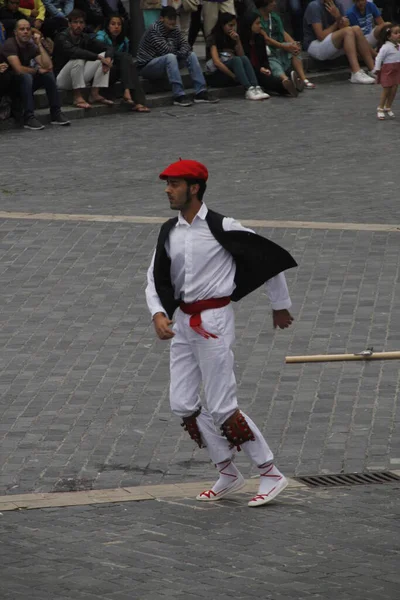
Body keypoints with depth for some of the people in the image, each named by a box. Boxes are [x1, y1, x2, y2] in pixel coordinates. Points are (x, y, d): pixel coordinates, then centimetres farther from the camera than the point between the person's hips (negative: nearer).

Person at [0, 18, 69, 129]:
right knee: (26, 76, -34)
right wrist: (37, 70, -15)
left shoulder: (31, 46, 2)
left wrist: (39, 45, -13)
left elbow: (48, 66, -11)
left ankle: (56, 114, -10)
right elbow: (19, 69, -30)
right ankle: (29, 118, -35)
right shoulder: (10, 45, -19)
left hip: (25, 84, 7)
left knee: (48, 74, -9)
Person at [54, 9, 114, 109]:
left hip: (79, 78, 7)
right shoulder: (62, 37, -16)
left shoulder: (85, 38, 3)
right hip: (61, 79, -7)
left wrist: (108, 58, -23)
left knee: (105, 55, -4)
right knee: (78, 59, -34)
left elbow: (109, 48, 0)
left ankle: (94, 94, -10)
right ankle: (78, 97, -26)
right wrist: (98, 57, -37)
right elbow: (74, 51, -37)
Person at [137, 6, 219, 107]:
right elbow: (164, 49, -25)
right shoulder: (154, 30, -18)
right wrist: (178, 52, -8)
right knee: (170, 57, -35)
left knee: (191, 55, -4)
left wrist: (182, 52, -23)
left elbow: (185, 45, 0)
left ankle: (201, 93, -12)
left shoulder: (174, 30, 7)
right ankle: (179, 96, -39)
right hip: (147, 66, -8)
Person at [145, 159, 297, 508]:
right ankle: (228, 474, 18)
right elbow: (156, 279, 12)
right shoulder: (169, 232, 7)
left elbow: (269, 257, -3)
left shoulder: (221, 228, -11)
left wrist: (281, 306, 7)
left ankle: (271, 474, 3)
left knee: (222, 408, -8)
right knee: (183, 404, 5)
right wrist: (158, 314, -9)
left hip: (214, 321, -7)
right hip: (182, 321, 7)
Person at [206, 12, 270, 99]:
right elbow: (216, 62, -18)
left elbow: (242, 56, 5)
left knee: (244, 58, -24)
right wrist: (233, 76, -22)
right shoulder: (213, 39, -4)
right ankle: (249, 90, -51)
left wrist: (238, 41, -5)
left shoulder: (232, 38, 16)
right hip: (217, 76, -5)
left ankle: (256, 88, -45)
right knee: (236, 59, -32)